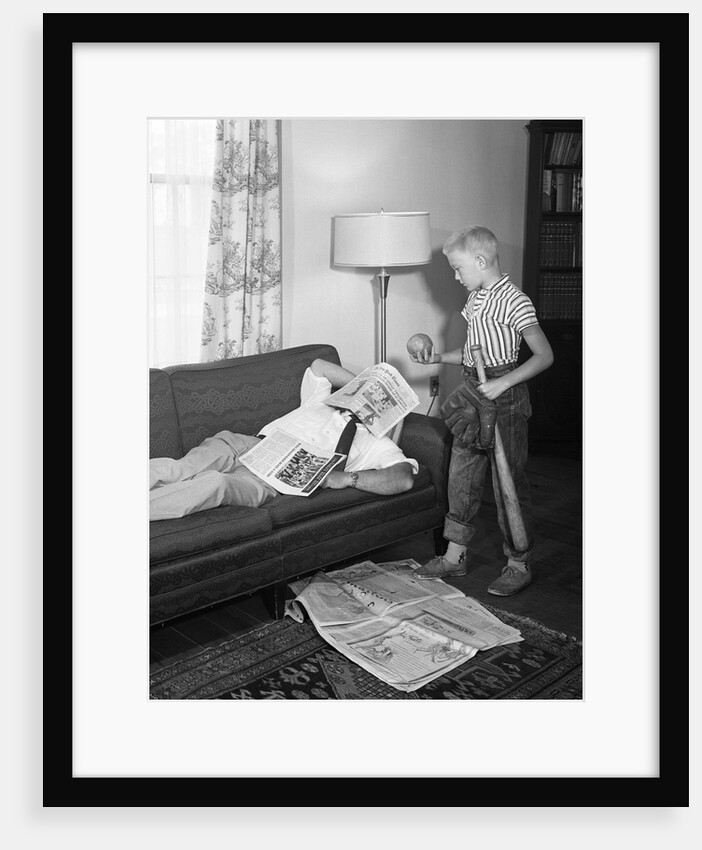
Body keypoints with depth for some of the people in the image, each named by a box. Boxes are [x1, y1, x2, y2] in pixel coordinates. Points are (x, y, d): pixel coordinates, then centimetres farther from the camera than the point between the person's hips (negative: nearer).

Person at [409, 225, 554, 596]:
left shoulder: (514, 301, -15)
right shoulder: (475, 298, 11)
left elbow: (544, 355, -17)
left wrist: (504, 382, -26)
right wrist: (439, 357, 8)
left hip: (504, 399, -8)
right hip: (472, 394, 8)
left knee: (509, 481, 2)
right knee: (461, 476, 12)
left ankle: (519, 564, 16)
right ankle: (455, 555, 24)